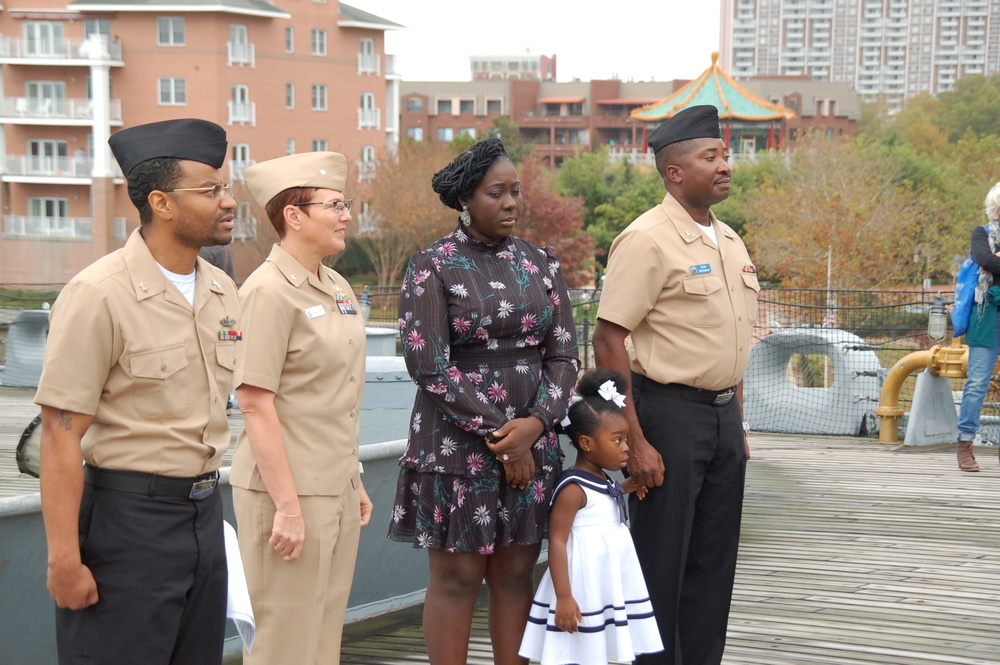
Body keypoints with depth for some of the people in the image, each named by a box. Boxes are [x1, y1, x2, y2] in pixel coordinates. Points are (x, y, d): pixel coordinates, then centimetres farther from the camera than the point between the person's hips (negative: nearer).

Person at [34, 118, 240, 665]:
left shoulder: (222, 292, 8)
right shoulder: (99, 295, -14)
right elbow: (62, 435, -16)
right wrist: (64, 559, -19)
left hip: (205, 512, 7)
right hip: (128, 517, -7)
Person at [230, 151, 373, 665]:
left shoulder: (338, 289, 11)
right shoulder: (269, 291, -15)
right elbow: (256, 406, -18)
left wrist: (354, 481, 17)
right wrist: (287, 506, -20)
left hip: (337, 490, 8)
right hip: (290, 491, -8)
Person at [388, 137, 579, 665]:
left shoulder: (540, 263, 10)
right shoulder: (432, 267, -5)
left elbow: (563, 354, 7)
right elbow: (428, 365, -11)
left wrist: (535, 423, -10)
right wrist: (498, 434, -12)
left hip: (531, 442, 4)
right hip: (458, 444, -4)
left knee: (516, 575, 8)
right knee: (456, 578, 0)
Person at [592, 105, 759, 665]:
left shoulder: (730, 241, 13)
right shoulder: (647, 240, -12)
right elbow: (609, 341, -16)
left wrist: (738, 423, 17)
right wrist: (635, 442, -20)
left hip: (723, 414, 8)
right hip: (670, 413, -8)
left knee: (713, 561, 12)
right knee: (662, 562, -1)